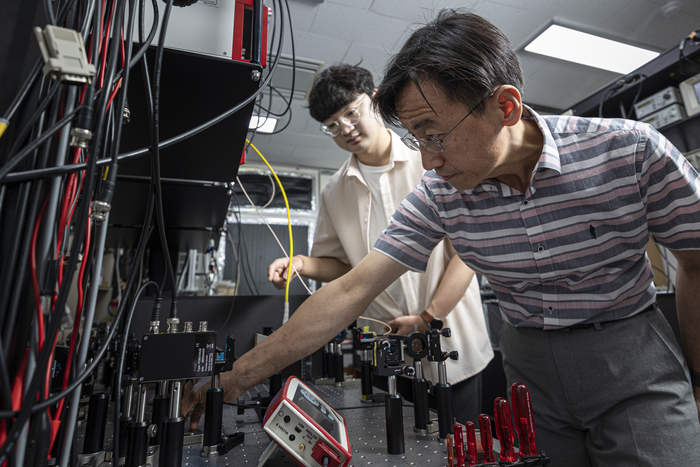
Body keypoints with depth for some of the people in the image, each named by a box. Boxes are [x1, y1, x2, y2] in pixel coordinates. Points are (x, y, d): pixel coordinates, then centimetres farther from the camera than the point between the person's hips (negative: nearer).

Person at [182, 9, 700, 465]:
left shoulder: (633, 151, -18)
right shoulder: (438, 196, -15)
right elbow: (350, 291, -16)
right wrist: (240, 373, -14)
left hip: (635, 360, 0)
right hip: (527, 361, 1)